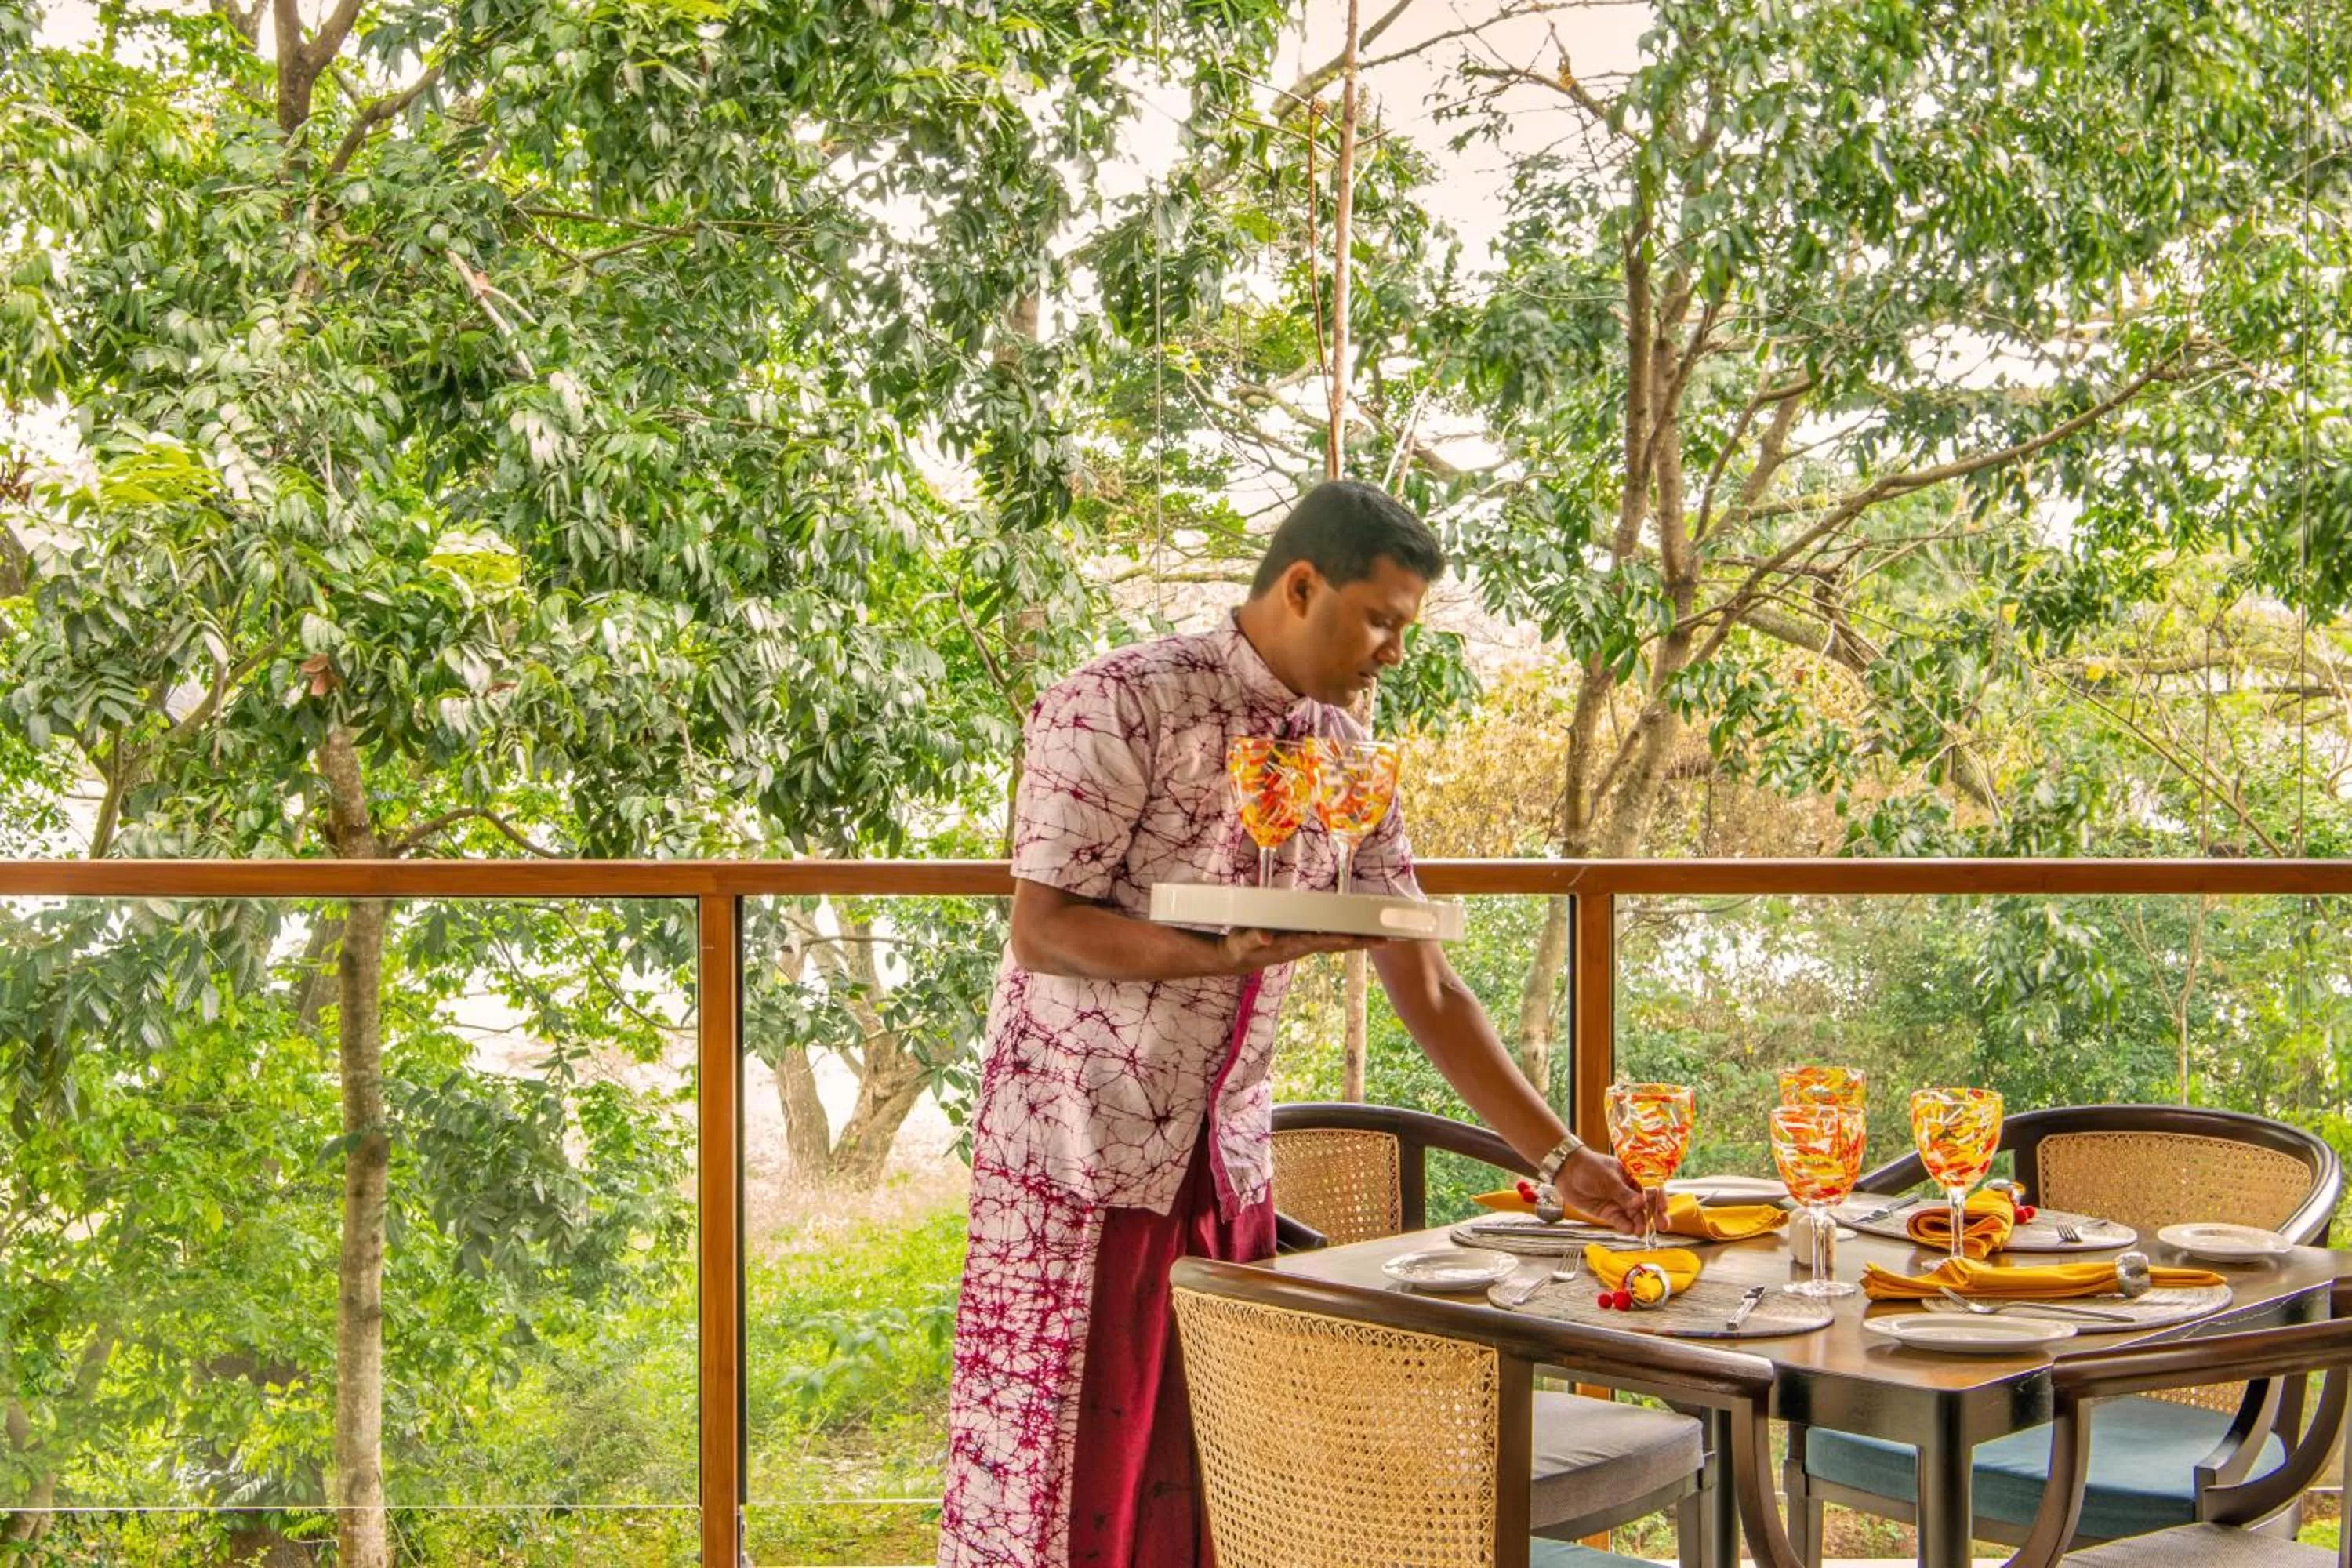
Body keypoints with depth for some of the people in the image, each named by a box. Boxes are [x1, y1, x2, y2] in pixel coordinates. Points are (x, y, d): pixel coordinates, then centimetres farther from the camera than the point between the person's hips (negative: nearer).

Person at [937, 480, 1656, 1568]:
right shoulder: (1121, 705, -13)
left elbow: (1428, 991, 9)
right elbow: (1040, 930, -17)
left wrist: (1560, 1159, 4)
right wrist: (1229, 955, -30)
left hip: (1228, 1161, 6)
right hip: (1084, 1151, -6)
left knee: (1194, 1477, 8)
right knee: (1057, 1475, -1)